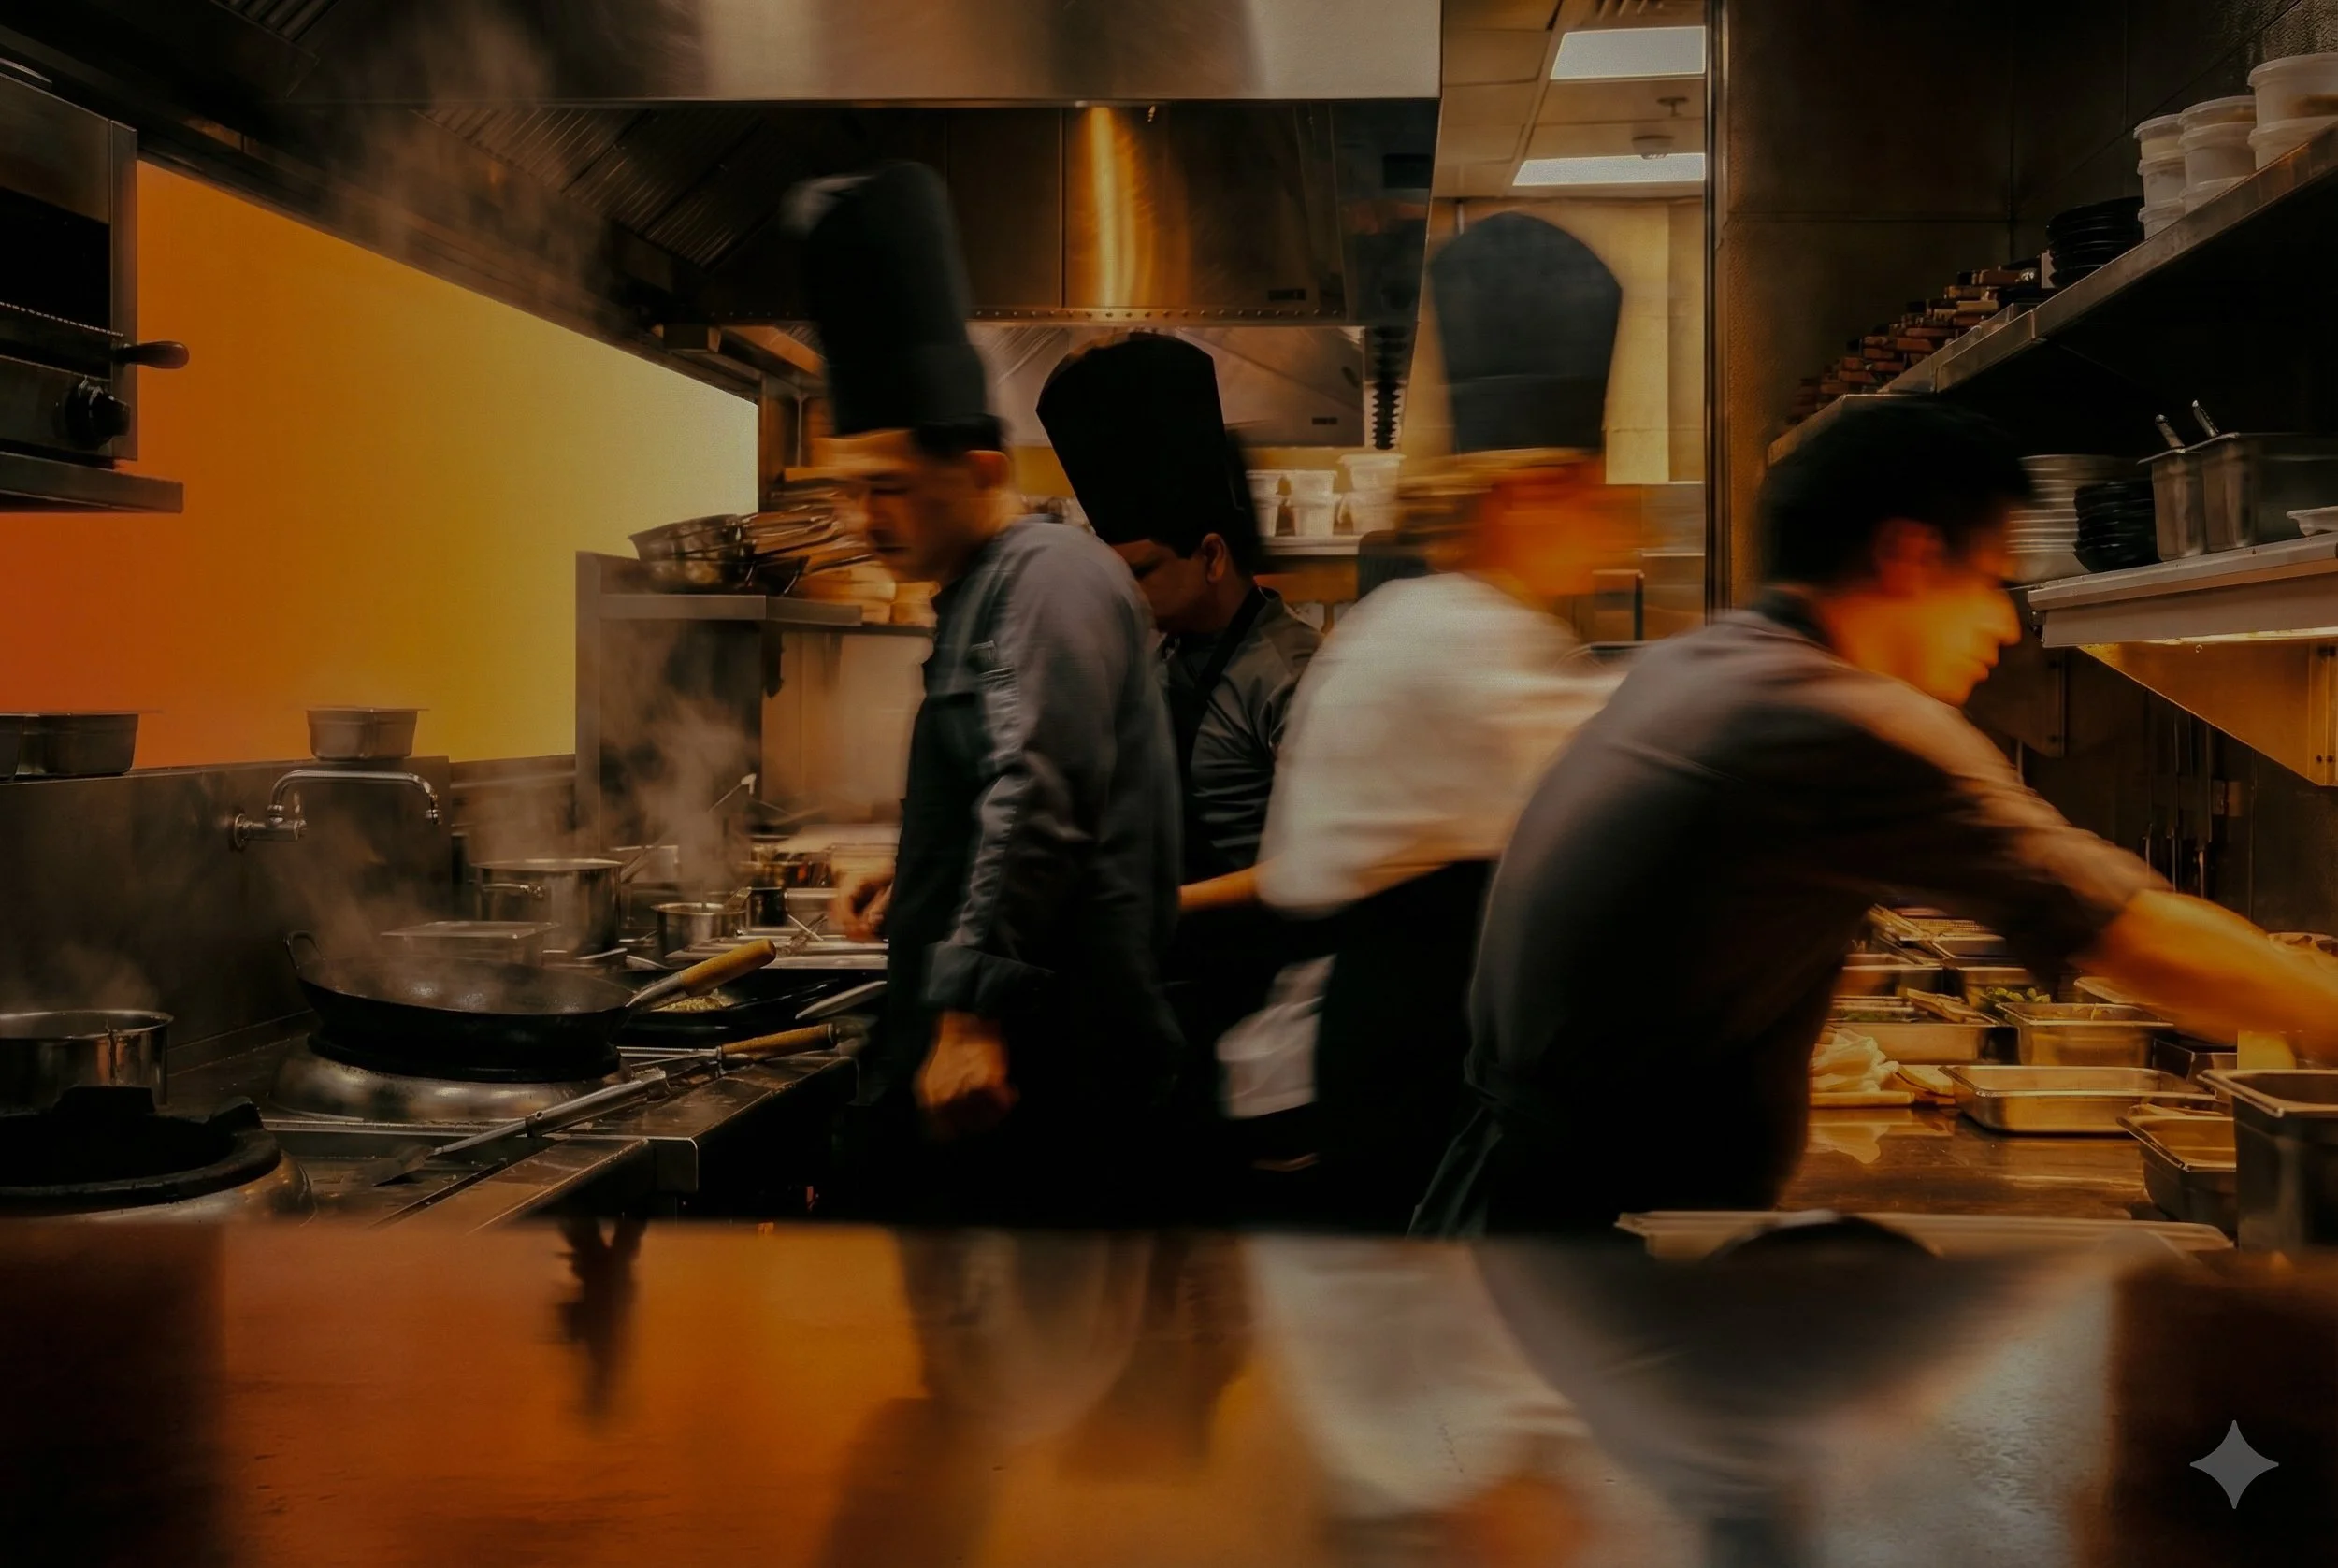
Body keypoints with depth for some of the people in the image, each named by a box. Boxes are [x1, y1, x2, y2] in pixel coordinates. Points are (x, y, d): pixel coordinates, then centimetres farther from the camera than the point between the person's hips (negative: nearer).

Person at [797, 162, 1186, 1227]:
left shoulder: (1052, 574, -12)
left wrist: (973, 1015, -27)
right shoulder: (977, 596, 20)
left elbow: (1037, 803, -23)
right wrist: (914, 881, 14)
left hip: (1030, 1073, -10)